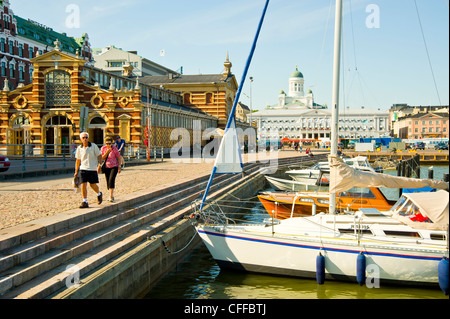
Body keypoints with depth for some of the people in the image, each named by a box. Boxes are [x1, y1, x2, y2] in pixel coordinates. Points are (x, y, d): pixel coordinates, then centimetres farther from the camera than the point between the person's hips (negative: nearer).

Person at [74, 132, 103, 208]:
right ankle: (85, 202, -1)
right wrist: (76, 171, 12)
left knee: (93, 185, 0)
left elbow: (99, 156, 0)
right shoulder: (79, 148, 4)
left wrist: (99, 165, -13)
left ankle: (99, 194, 31)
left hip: (93, 169, -2)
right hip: (83, 168, 2)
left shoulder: (93, 146, -4)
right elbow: (78, 160, 13)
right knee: (83, 184, -7)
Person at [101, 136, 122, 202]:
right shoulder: (103, 148, -2)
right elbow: (102, 158, -6)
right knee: (108, 181, 7)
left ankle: (111, 196, -21)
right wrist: (107, 152, -21)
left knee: (111, 180, -20)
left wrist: (119, 167, -5)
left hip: (114, 166, -4)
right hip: (106, 167, 4)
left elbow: (119, 157, -3)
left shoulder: (114, 148, -10)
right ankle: (112, 196, 23)